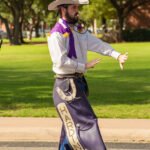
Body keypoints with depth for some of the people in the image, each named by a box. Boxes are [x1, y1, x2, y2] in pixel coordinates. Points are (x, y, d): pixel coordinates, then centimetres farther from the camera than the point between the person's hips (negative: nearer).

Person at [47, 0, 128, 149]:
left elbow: (97, 45, 1)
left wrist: (118, 56, -12)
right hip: (67, 86, -9)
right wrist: (84, 66, -16)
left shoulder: (79, 30, 12)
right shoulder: (56, 34, -15)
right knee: (85, 123, -11)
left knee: (71, 125, 15)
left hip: (78, 82, 9)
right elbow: (60, 61, -22)